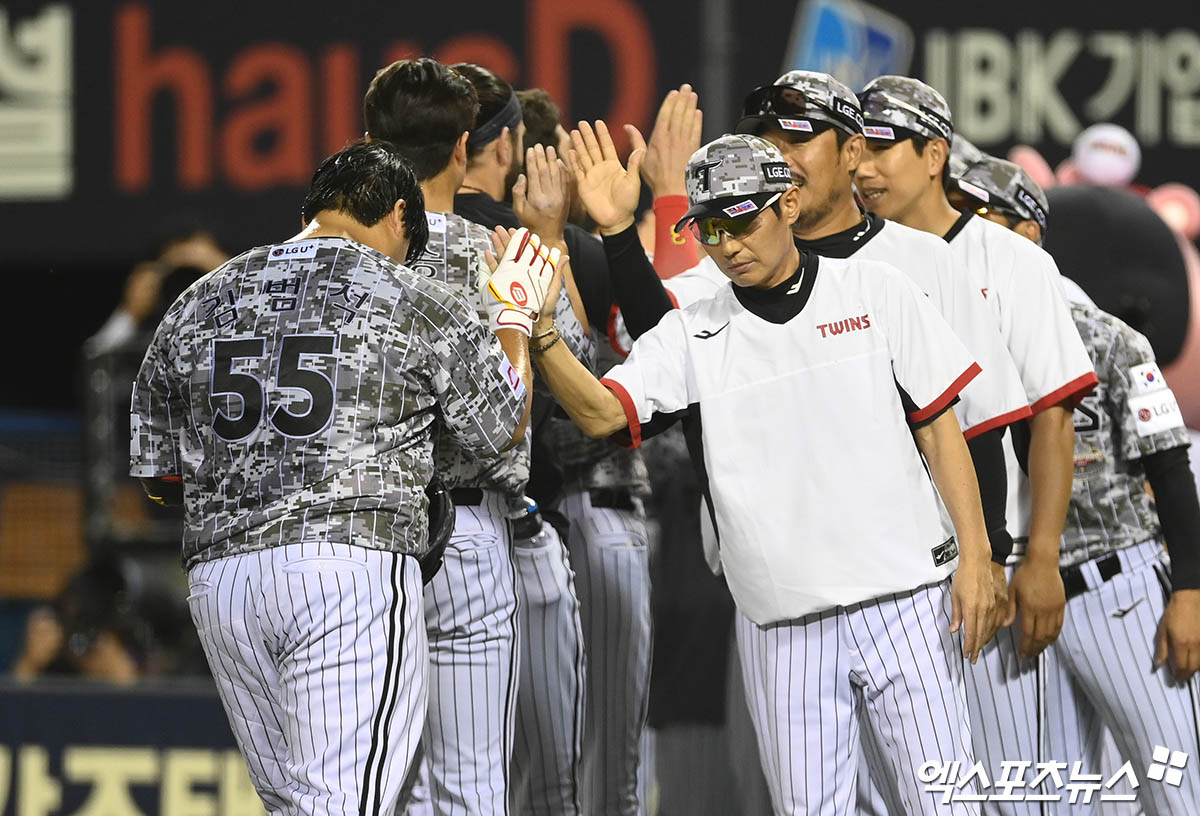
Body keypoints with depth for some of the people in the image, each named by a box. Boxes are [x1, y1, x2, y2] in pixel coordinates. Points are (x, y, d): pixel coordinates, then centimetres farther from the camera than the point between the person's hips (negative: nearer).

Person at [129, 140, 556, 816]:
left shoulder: (199, 304, 15)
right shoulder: (415, 303, 3)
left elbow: (160, 475, 20)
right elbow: (504, 428, 17)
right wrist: (517, 316, 32)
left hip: (218, 575, 5)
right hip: (354, 562, -5)